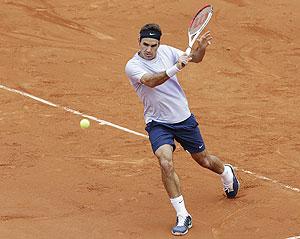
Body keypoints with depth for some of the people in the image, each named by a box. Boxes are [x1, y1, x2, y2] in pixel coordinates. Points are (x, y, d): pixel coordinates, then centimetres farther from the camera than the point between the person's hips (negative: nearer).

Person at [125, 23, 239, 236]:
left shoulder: (166, 51, -4)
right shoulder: (132, 66, -16)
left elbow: (195, 58, 9)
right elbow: (151, 81, -35)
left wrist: (201, 47, -14)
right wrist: (175, 68, -48)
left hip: (184, 118, 3)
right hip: (158, 124, -3)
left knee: (203, 159, 18)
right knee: (166, 163, -26)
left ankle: (227, 173, 55)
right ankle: (183, 216, -17)